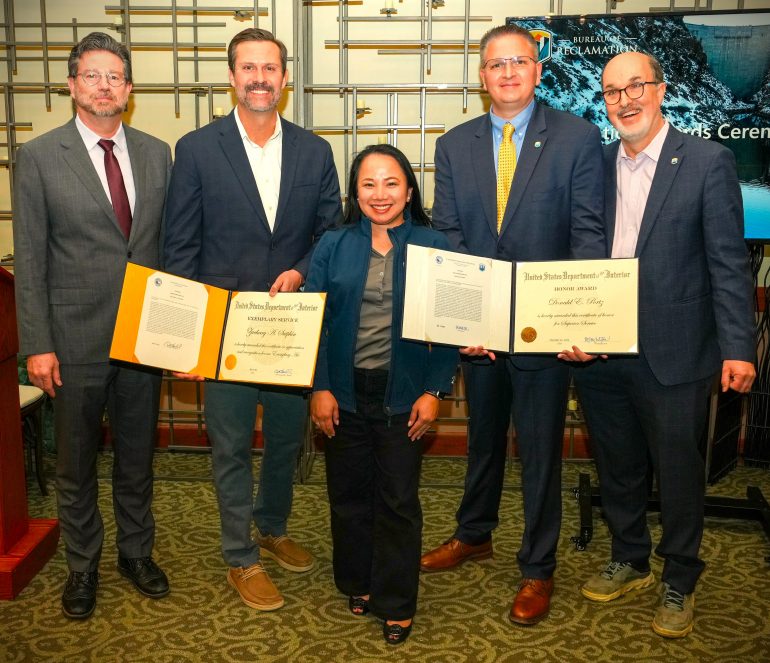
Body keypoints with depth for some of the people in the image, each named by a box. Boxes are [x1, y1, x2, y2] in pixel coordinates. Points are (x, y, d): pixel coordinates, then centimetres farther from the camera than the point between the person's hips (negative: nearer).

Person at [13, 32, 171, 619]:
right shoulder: (39, 157, -4)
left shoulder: (156, 153, 5)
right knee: (76, 461, 13)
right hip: (77, 339, -2)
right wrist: (37, 345, -9)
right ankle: (83, 564, 32)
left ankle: (137, 550, 36)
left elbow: (170, 242, 8)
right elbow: (30, 259, -5)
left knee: (138, 454, 16)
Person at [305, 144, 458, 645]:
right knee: (348, 493, 13)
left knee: (398, 500, 6)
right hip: (345, 392, 2)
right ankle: (357, 584, 33)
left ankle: (397, 604, 22)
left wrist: (434, 391, -7)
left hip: (403, 393, -2)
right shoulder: (333, 247, 1)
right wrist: (319, 388, -4)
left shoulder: (433, 247, -3)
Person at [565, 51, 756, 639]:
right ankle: (629, 561, 38)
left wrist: (737, 348, -14)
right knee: (617, 467, 18)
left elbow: (729, 263, -8)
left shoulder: (708, 162, -5)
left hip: (673, 353, -4)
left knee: (678, 471, 9)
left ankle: (679, 583, 29)